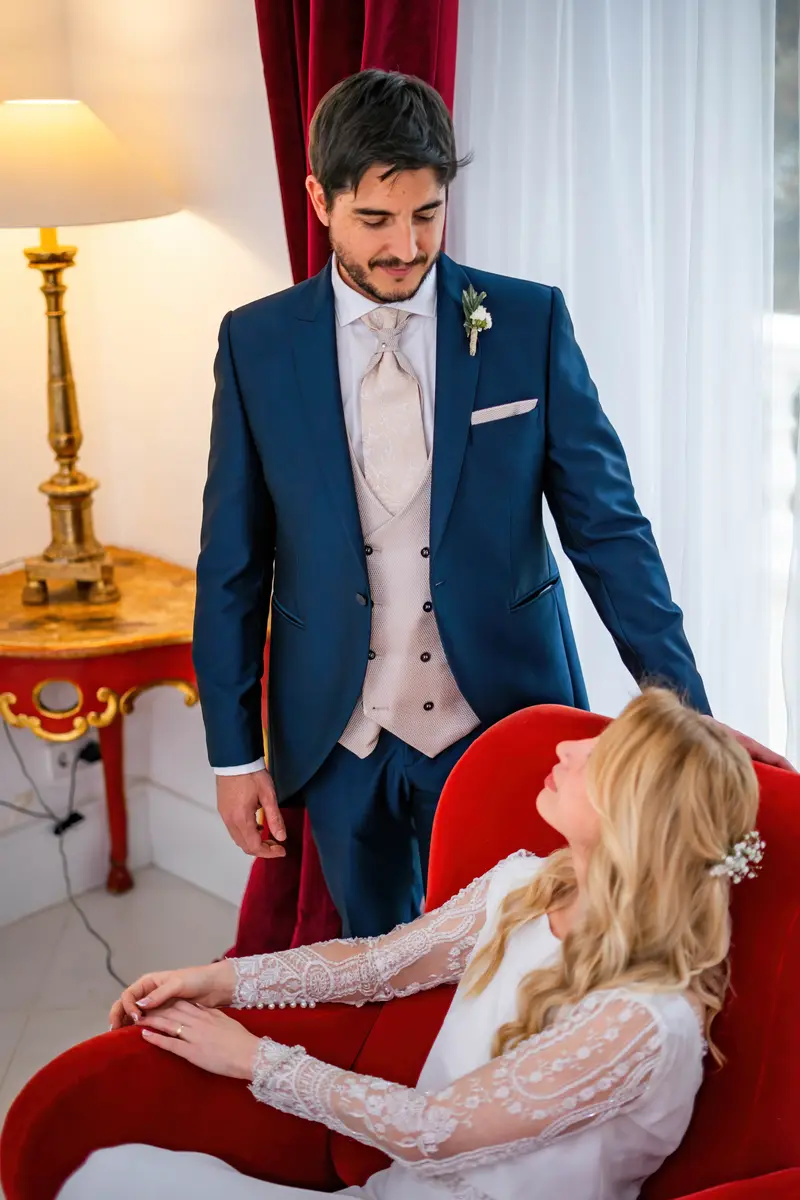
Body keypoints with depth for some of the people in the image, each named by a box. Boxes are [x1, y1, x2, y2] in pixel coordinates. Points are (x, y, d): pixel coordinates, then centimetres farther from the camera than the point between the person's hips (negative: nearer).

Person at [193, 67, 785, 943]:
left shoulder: (530, 322, -5)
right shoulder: (256, 343, -2)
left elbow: (607, 525, -4)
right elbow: (233, 563, 1)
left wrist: (684, 710, -10)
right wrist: (234, 751, 1)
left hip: (502, 718, -1)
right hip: (342, 739, 1)